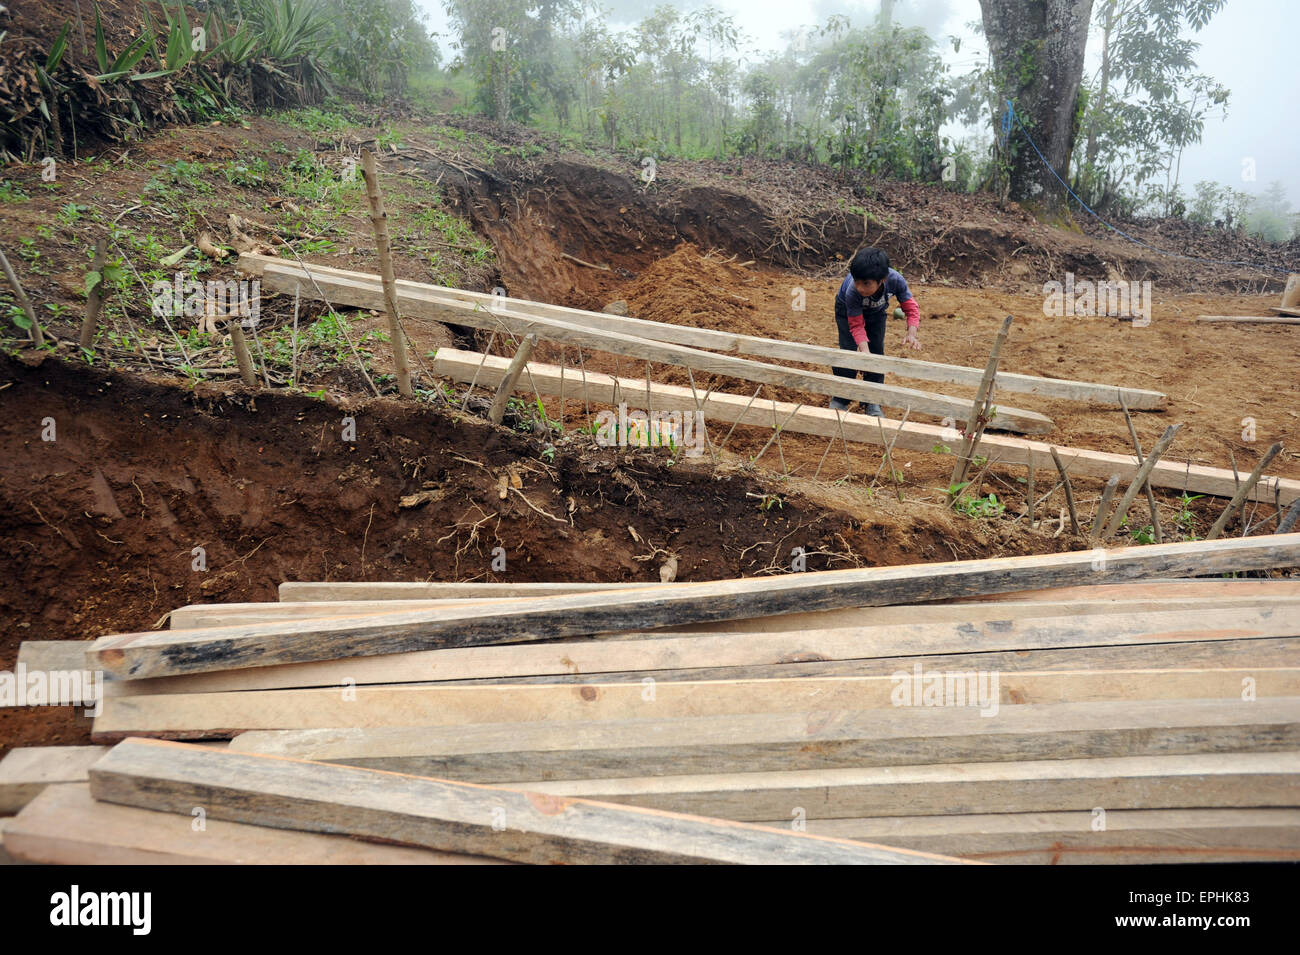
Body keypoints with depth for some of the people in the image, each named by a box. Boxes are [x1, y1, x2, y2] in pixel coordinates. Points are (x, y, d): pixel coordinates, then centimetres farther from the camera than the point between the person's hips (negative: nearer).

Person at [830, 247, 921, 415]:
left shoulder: (896, 281, -39)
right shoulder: (852, 292, -42)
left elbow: (911, 308, -26)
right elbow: (856, 325, -31)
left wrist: (911, 334, -44)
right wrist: (864, 350, -46)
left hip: (876, 311, 2)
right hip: (848, 310, -2)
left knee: (877, 352, -2)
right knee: (848, 351, -9)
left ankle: (873, 402, 11)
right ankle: (840, 400, 7)